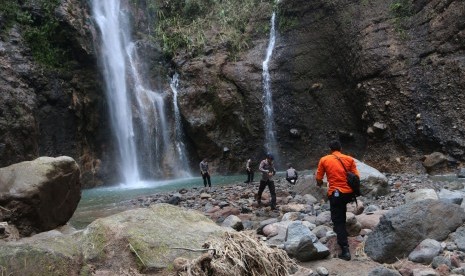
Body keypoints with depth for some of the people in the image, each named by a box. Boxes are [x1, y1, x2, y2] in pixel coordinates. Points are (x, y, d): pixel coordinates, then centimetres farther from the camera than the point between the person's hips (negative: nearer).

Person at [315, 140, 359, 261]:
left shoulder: (324, 160, 1)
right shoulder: (349, 159, 5)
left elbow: (318, 179, 3)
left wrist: (320, 184, 26)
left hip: (335, 193, -3)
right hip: (349, 193, 4)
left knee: (338, 221, 1)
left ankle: (345, 250, -6)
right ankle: (340, 228, 47)